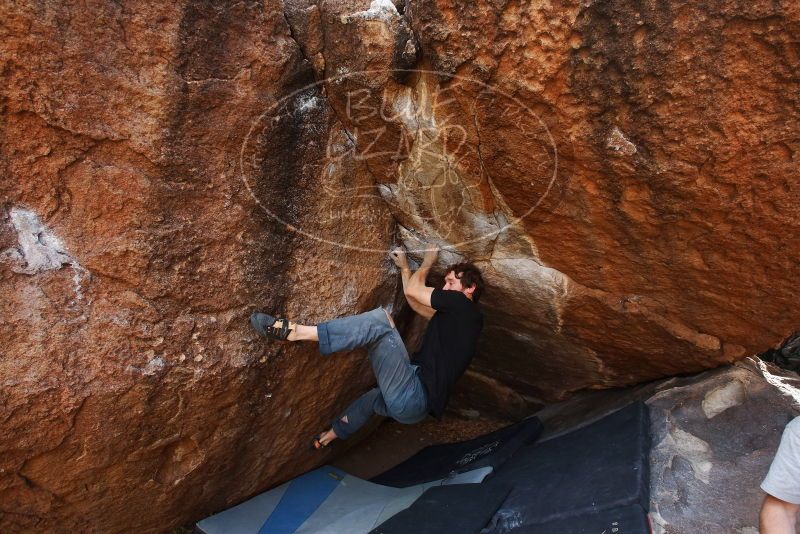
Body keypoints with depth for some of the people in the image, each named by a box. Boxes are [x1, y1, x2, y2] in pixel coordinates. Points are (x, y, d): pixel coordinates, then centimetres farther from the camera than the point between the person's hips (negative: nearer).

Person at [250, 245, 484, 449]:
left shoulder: (463, 305, -4)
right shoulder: (453, 314, 22)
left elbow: (412, 290, -1)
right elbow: (416, 304, 33)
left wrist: (428, 261, 16)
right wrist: (404, 267, 34)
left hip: (412, 397, -10)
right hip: (417, 407, 10)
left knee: (380, 320, -17)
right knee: (374, 397, 42)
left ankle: (296, 331, -20)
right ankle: (332, 435, 59)